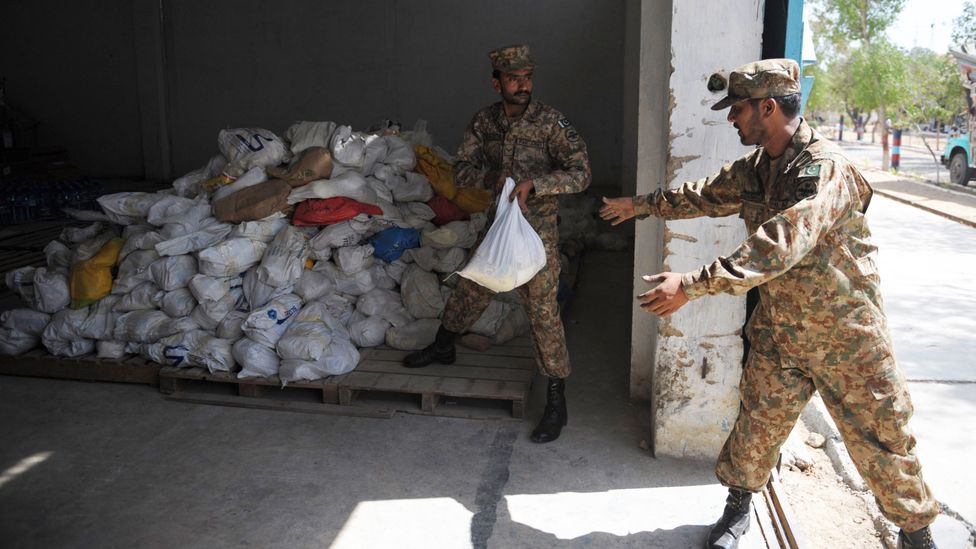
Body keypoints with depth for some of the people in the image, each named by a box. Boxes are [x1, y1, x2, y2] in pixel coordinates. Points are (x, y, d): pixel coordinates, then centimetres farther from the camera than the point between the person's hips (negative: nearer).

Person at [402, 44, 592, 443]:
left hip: (537, 230, -5)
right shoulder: (485, 120, 0)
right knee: (470, 291, 22)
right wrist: (490, 176, -21)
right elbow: (461, 170, 0)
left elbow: (580, 173, -20)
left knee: (543, 312, -4)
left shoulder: (551, 122, -15)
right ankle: (443, 347, 49)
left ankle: (557, 403, 6)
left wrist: (533, 183, -33)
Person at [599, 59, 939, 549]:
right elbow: (706, 195, 19)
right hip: (778, 333, 6)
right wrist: (643, 205, 26)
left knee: (882, 440, 8)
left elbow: (779, 246, -38)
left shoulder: (826, 169, -25)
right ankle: (738, 508, 32)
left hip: (846, 335, -6)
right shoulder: (754, 169, 1)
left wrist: (692, 285, -42)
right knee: (757, 422, 12)